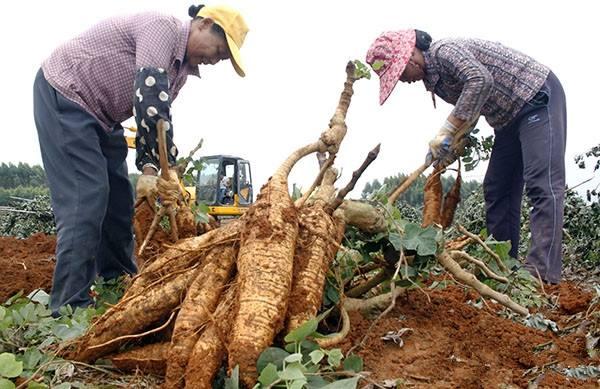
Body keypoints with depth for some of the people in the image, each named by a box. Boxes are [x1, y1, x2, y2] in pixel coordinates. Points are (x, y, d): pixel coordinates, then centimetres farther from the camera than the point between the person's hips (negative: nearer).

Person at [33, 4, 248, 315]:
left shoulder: (182, 68, 7)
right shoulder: (163, 27, -22)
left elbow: (154, 119, 5)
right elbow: (150, 97, -34)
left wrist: (148, 169, -11)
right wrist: (168, 166, -33)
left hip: (101, 117, 10)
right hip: (64, 94, -10)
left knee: (119, 199, 10)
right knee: (87, 196, -18)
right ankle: (70, 306, -16)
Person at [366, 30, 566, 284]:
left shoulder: (443, 51, -20)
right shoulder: (432, 77, 8)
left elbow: (481, 80, -37)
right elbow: (469, 111, 10)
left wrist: (446, 132, -35)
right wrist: (449, 146, -6)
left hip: (538, 96, -11)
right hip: (511, 116, 11)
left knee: (542, 184, -18)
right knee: (496, 189, 8)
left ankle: (542, 274, -24)